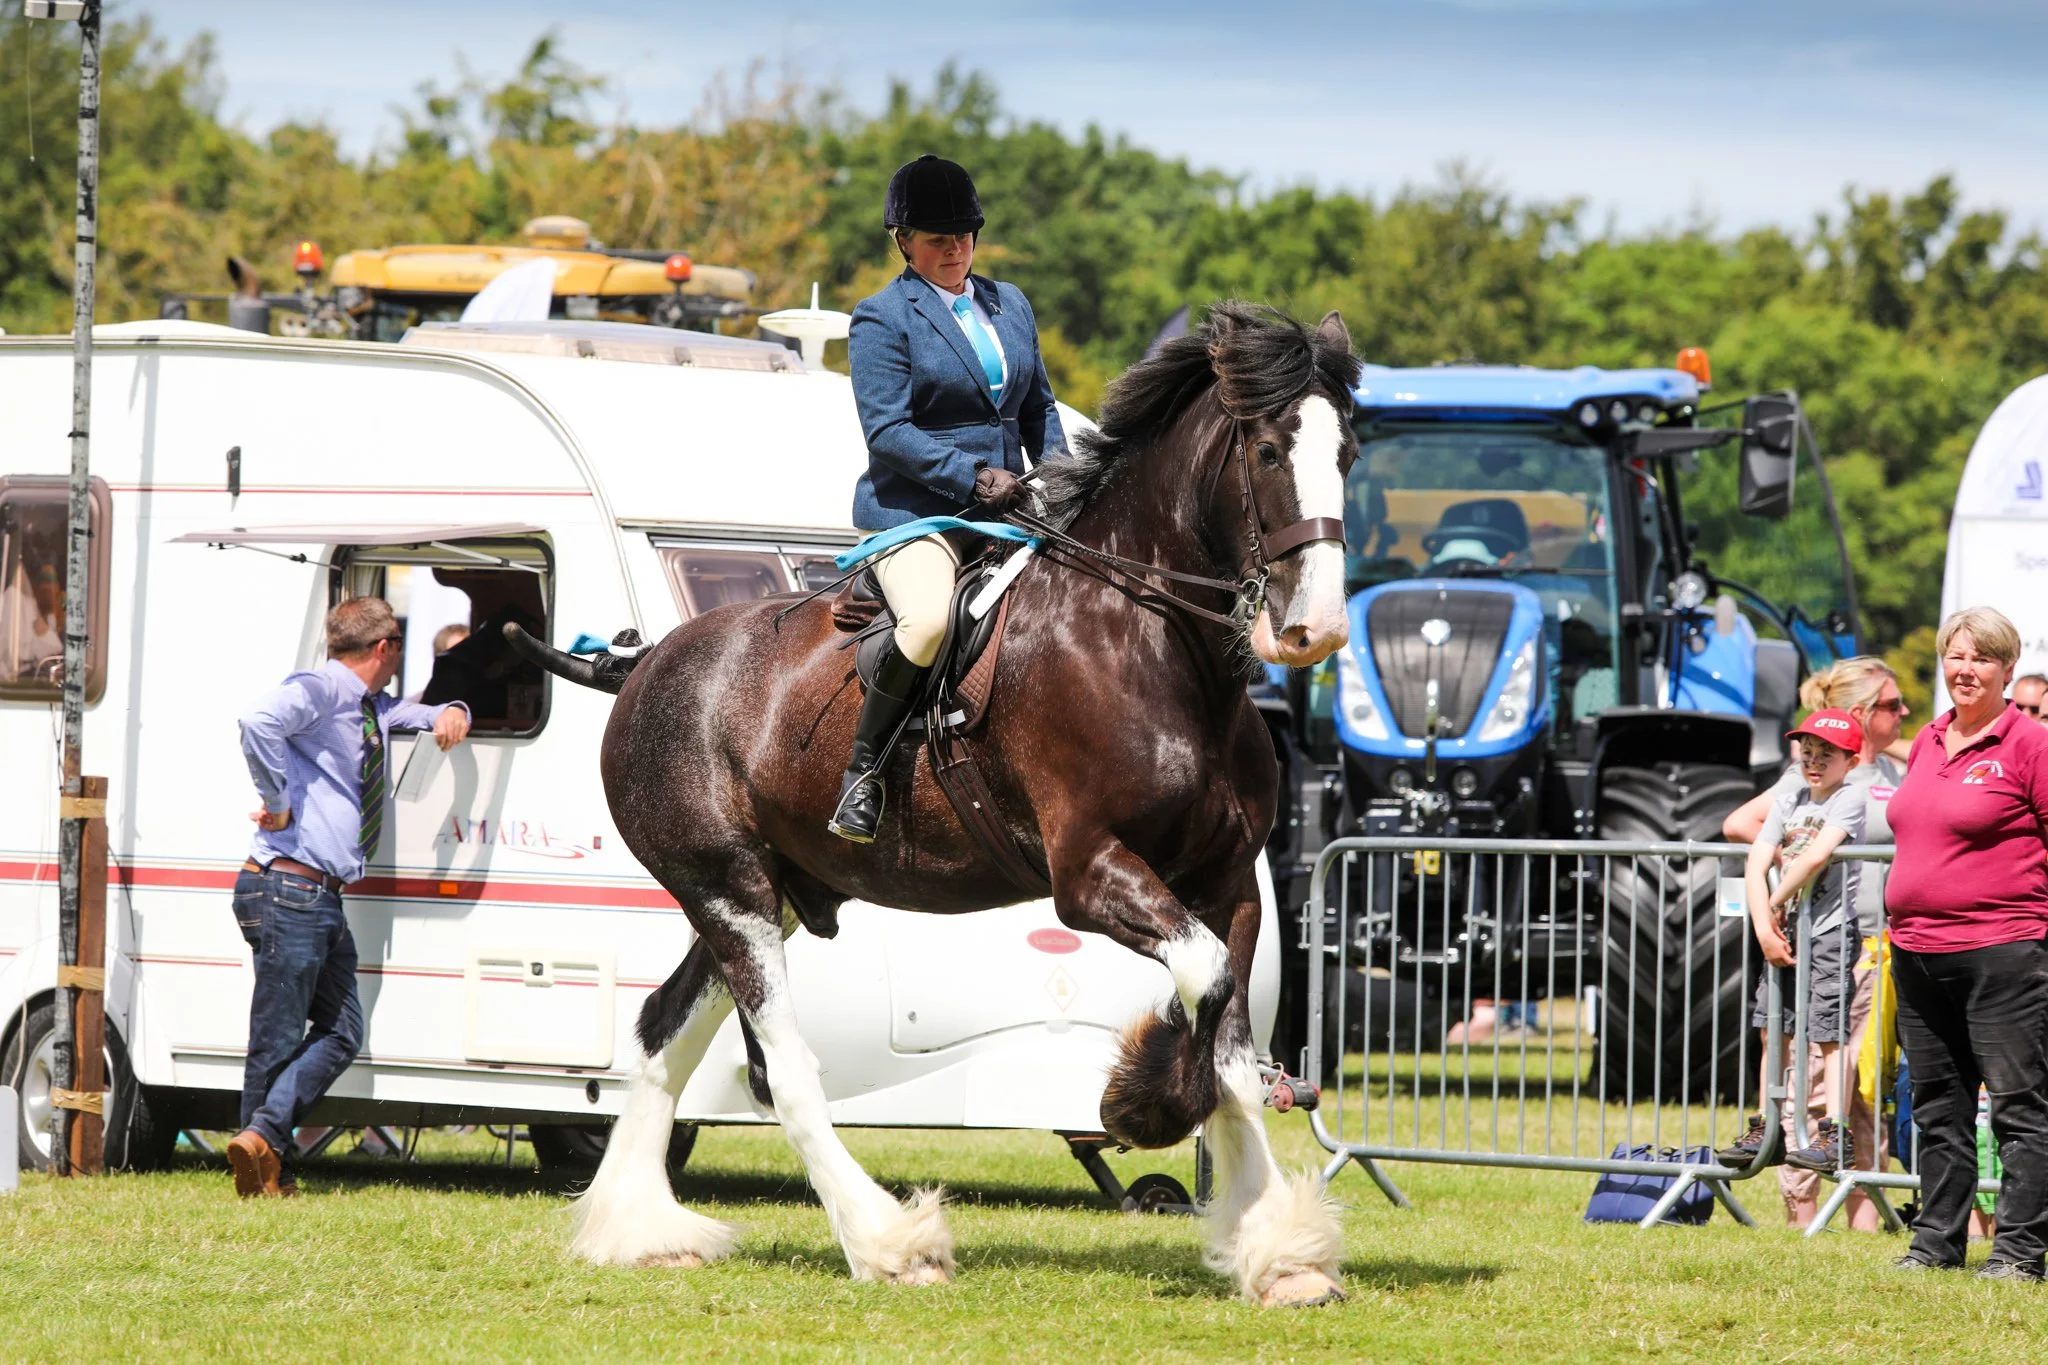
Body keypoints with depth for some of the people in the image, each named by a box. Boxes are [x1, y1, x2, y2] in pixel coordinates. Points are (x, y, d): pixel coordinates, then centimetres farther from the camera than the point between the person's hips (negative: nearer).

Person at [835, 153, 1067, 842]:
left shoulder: (1010, 305, 17)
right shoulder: (882, 319, -2)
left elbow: (1038, 408, 24)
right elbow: (887, 431, -12)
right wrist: (973, 475, -22)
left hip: (1006, 510, 6)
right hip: (914, 513, -6)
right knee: (931, 618, -34)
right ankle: (862, 770, -19)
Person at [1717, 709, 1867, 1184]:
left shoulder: (1849, 799, -7)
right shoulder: (1789, 804, 13)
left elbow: (1817, 856, -21)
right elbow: (1756, 864, 4)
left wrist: (1776, 904, -11)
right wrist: (1764, 927, -9)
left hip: (1831, 931, -7)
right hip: (1785, 932, 7)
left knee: (1829, 1034, -9)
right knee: (1774, 1030, 9)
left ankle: (1833, 1136, -10)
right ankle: (1765, 1133, 15)